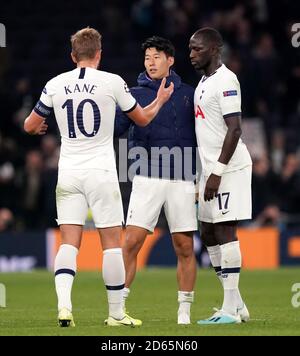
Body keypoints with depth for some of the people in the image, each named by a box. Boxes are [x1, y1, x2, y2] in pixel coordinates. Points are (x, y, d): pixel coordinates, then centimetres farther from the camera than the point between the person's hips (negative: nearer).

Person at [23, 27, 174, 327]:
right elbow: (142, 118, 11)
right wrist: (160, 101, 31)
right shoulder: (112, 82, -4)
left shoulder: (55, 85, 2)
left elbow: (30, 126, 12)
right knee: (111, 242, 4)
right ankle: (116, 313, 7)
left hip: (68, 173, 3)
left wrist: (38, 128, 37)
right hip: (101, 172, -2)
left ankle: (64, 304, -16)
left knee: (69, 242, 3)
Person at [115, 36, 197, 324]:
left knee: (185, 247, 2)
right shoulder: (135, 95, 6)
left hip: (182, 181, 1)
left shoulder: (187, 94, 9)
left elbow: (200, 136, 12)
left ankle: (184, 311, 11)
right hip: (147, 179, -1)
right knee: (131, 242, -9)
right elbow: (113, 127, -3)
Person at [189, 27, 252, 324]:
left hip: (227, 169, -10)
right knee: (209, 235, 10)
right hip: (212, 169, 10)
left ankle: (230, 309, -6)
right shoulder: (204, 82, 17)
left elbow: (234, 129, -19)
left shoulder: (225, 81, -13)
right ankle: (237, 305, 15)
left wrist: (217, 172, -21)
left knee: (224, 232, -9)